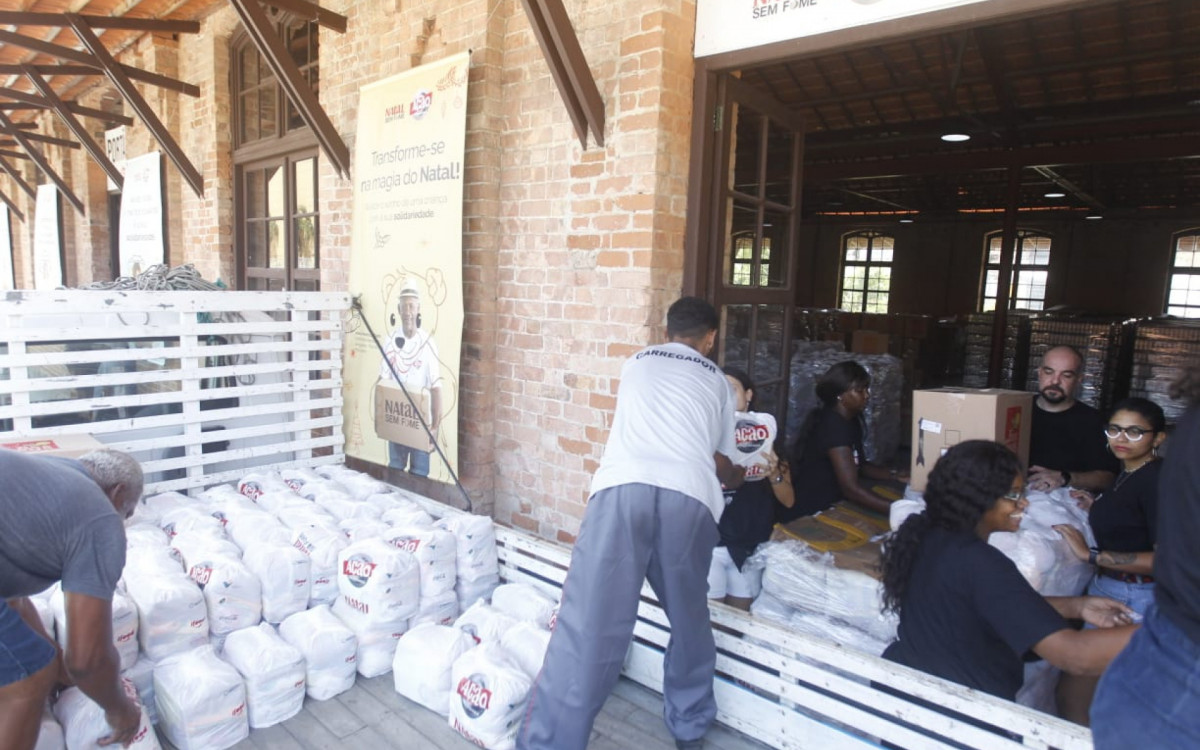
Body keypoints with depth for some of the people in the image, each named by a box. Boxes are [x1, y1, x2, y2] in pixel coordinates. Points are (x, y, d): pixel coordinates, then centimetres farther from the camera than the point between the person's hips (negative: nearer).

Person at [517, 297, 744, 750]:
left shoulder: (636, 364, 30)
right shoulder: (717, 382, 29)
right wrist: (736, 478, 64)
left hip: (623, 487, -1)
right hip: (690, 498, 1)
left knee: (586, 627, -2)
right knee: (690, 622, 22)